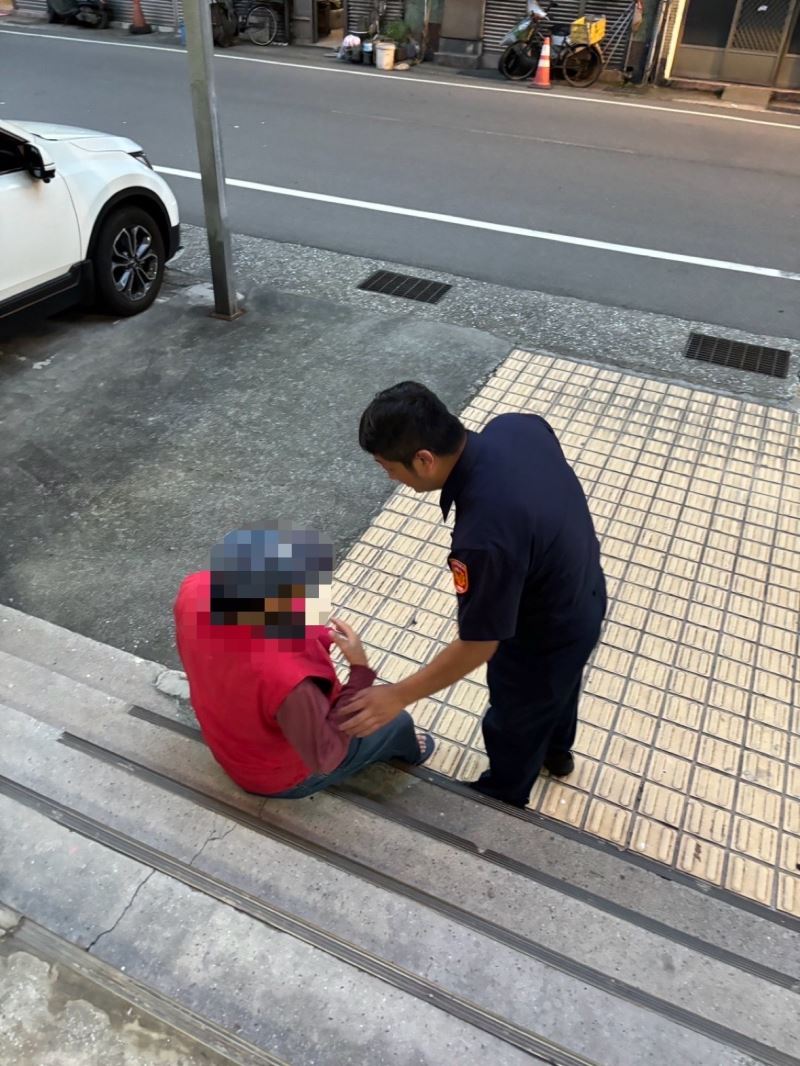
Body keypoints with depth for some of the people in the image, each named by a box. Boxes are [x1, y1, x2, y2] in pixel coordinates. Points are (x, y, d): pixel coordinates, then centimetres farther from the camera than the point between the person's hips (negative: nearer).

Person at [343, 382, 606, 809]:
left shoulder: (484, 536, -43)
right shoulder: (517, 425, -20)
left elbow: (478, 645, -29)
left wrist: (398, 696, -18)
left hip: (544, 637, -7)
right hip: (584, 591, 8)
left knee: (514, 724, 24)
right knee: (560, 683, 36)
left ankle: (502, 799, 54)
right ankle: (557, 751, 66)